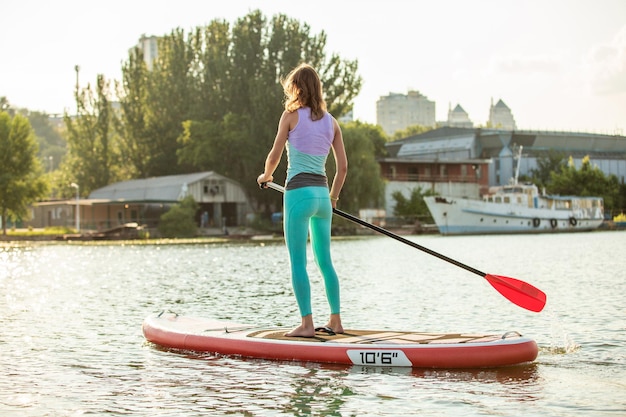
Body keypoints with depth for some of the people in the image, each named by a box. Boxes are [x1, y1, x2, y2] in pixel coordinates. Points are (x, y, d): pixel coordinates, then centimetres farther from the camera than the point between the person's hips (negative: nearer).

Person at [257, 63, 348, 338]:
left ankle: (307, 324, -4)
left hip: (299, 192, -5)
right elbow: (343, 166, 9)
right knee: (325, 261, 13)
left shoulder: (292, 115, -3)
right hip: (322, 193, 6)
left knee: (298, 262, -2)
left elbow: (275, 155, -1)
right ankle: (336, 321, 16)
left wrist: (266, 176, 19)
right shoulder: (331, 122, 10)